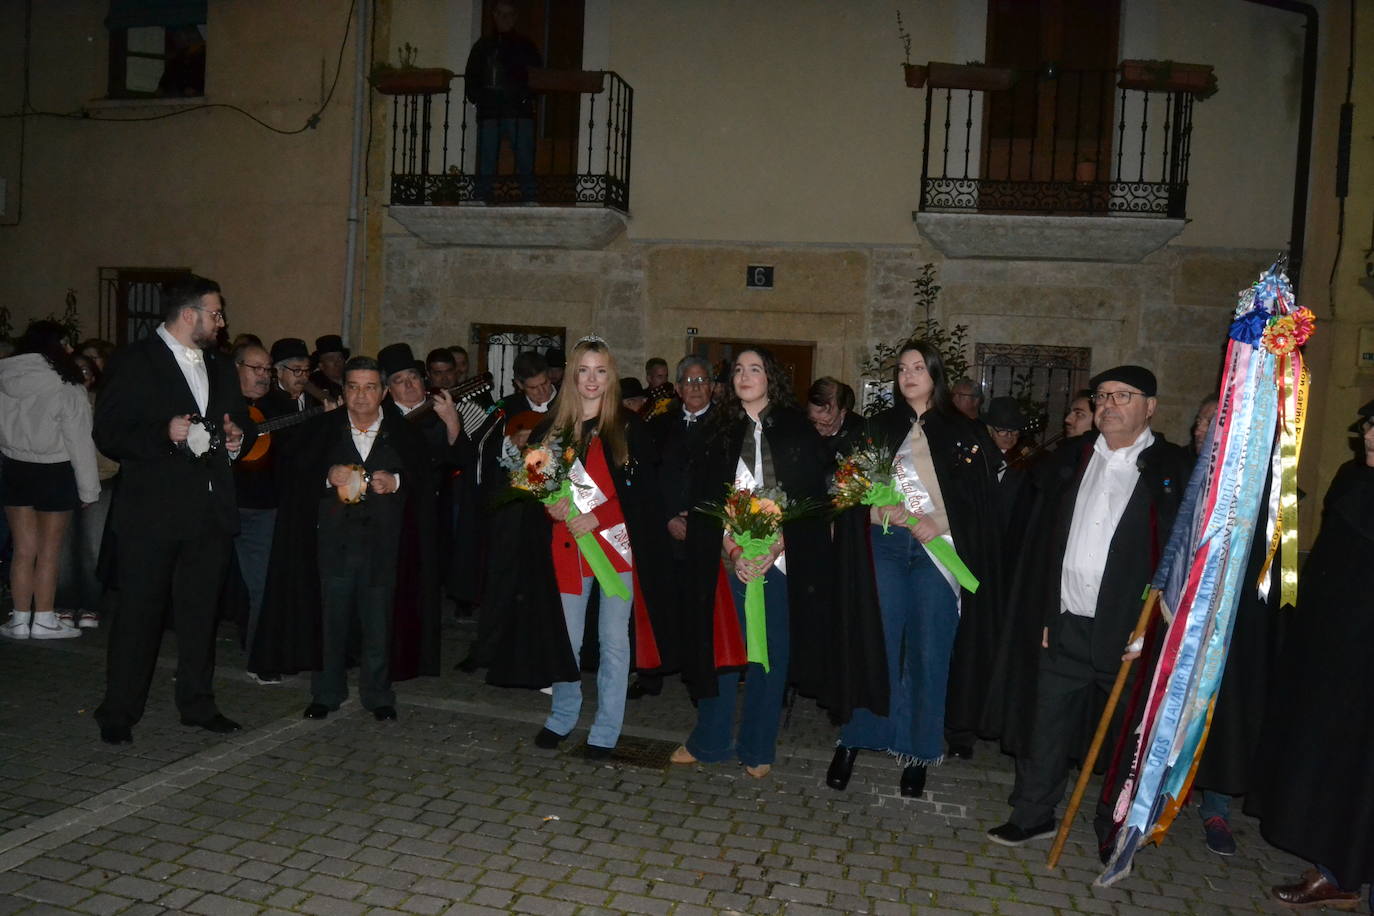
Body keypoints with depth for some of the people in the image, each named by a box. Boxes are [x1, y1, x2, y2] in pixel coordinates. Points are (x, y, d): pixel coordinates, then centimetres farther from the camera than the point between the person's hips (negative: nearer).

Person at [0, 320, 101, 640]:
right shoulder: (66, 388, -16)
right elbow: (79, 442, -13)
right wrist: (88, 488, -6)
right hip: (55, 474, -4)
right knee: (49, 551, 7)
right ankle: (44, 621, 13)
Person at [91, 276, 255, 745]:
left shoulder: (220, 367, 16)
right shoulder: (134, 363, -4)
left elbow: (241, 421, 25)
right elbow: (108, 434, -9)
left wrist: (239, 437, 3)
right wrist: (164, 435, -23)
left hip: (210, 509, 6)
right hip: (153, 510, -6)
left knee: (201, 611, 13)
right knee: (139, 613, 2)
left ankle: (197, 704, 24)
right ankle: (119, 712, 16)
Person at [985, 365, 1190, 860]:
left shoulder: (1174, 469, -4)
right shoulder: (1072, 459, 9)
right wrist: (1046, 611, 8)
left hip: (1132, 632, -3)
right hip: (1066, 627, 4)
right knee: (1048, 727, 12)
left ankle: (1114, 830, 29)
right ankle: (1032, 815, 28)